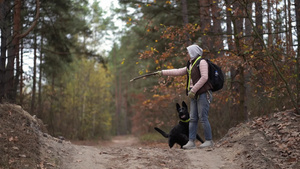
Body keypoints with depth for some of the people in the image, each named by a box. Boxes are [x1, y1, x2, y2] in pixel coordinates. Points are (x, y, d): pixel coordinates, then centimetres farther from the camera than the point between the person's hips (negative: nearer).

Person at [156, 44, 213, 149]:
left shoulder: (201, 62, -5)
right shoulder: (190, 66, 21)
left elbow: (204, 77, -16)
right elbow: (178, 72, 23)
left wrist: (193, 90, -17)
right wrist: (162, 72, 21)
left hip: (203, 94, -9)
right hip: (194, 96, 9)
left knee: (203, 118, -9)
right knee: (193, 119, 3)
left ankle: (209, 141, -3)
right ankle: (191, 141, 3)